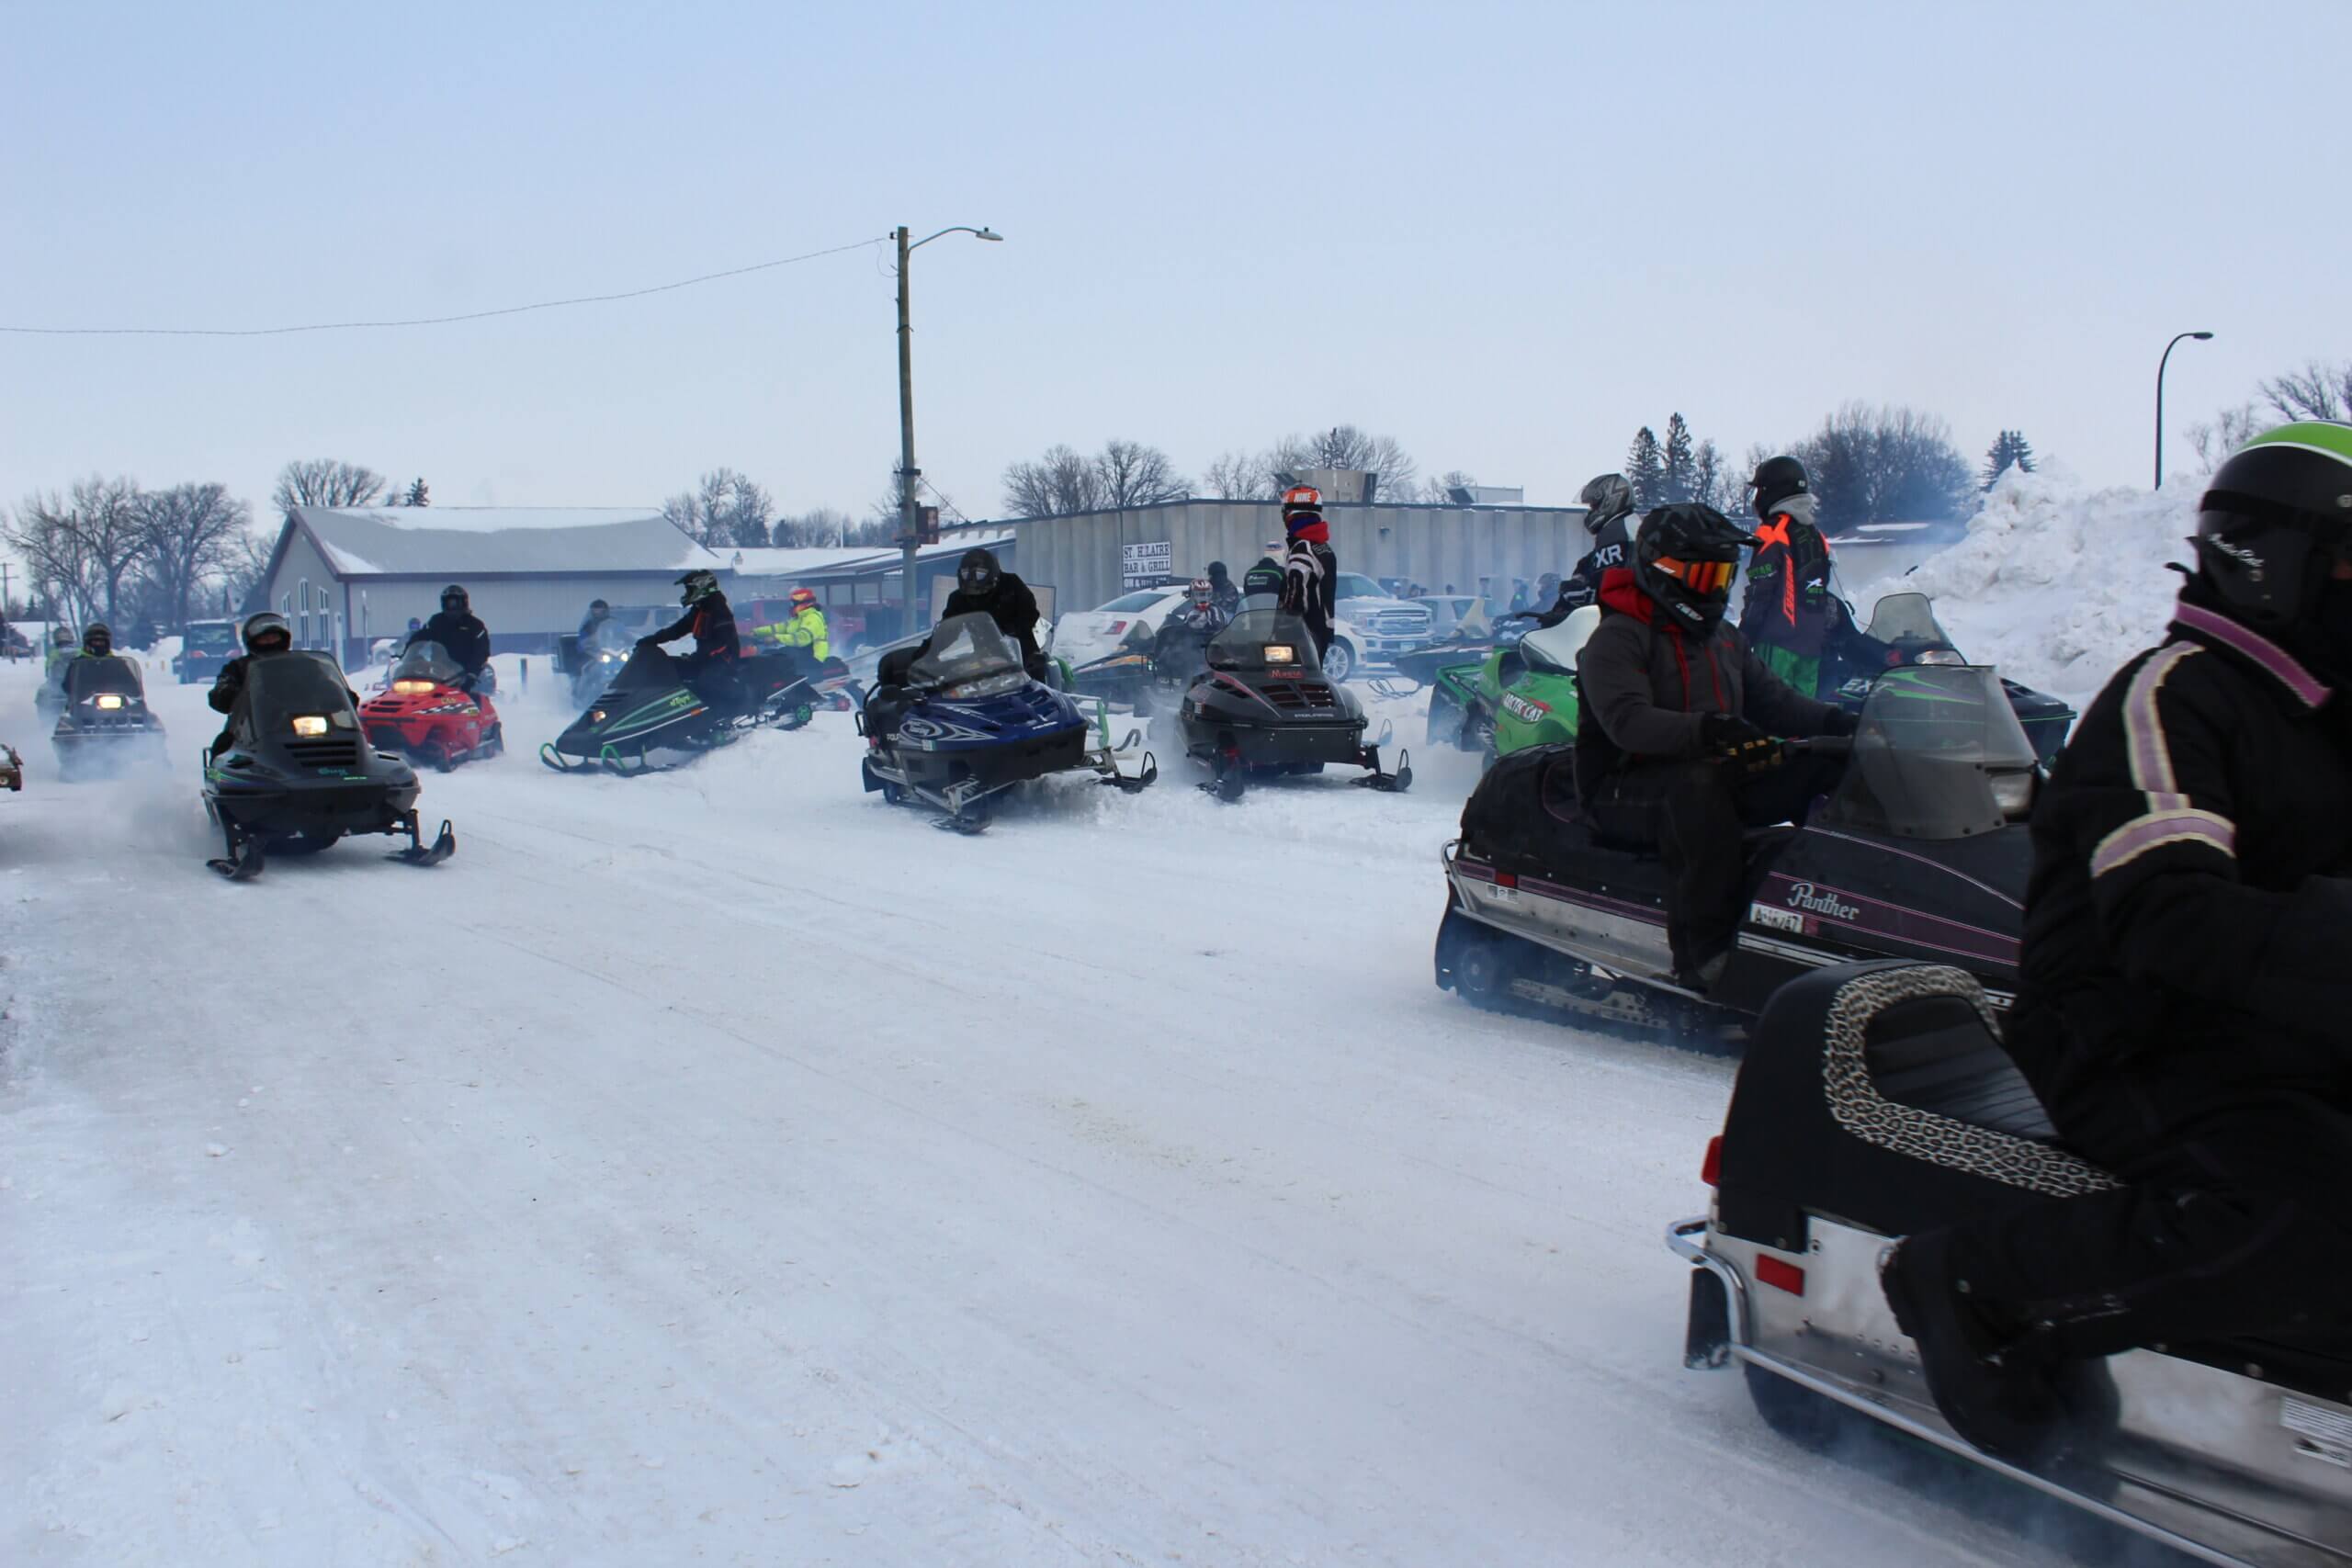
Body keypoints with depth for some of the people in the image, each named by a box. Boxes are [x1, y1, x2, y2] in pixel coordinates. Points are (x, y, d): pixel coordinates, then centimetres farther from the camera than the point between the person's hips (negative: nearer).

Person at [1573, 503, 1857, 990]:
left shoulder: (1723, 640, 18)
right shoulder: (1616, 640, -9)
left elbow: (1772, 700, 13)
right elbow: (1627, 722, -25)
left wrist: (1836, 723, -6)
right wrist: (1704, 730, -41)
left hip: (1713, 777, 8)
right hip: (1624, 793, -7)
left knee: (1822, 767, -10)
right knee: (1697, 786, -40)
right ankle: (1704, 954, -41)